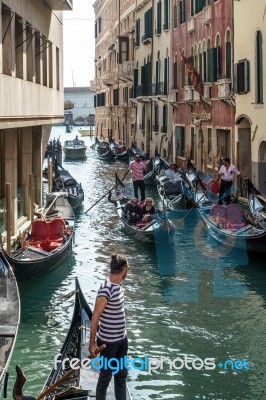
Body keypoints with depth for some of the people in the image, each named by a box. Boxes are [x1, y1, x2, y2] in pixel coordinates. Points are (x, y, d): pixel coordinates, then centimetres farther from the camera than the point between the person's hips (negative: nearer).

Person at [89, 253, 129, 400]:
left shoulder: (118, 286, 3)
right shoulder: (106, 290, -24)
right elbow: (95, 318, -21)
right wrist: (92, 343, -18)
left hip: (122, 340, 9)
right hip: (108, 342, -8)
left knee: (121, 375, 18)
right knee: (105, 377, 7)